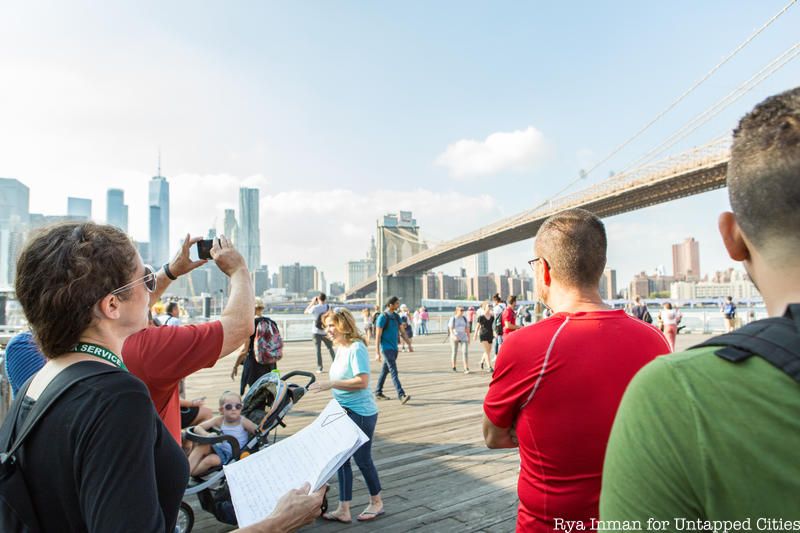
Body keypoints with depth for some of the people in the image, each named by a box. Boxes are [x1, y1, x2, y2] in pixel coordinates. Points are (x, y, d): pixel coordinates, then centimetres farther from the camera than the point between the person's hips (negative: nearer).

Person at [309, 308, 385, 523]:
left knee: (362, 459, 8)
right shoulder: (340, 348, 7)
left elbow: (362, 381, -27)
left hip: (361, 413, -8)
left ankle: (376, 502, 31)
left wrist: (331, 383, -25)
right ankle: (343, 510, 24)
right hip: (343, 412, 8)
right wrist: (327, 383, 2)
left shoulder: (356, 348, -19)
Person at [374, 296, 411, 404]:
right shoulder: (382, 317, -13)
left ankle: (378, 392, 25)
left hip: (394, 348, 8)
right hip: (386, 348, -8)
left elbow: (401, 331, 17)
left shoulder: (396, 316, 10)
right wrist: (377, 353, -16)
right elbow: (378, 336, -14)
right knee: (394, 372, -14)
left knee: (385, 371, 14)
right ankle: (401, 395, -19)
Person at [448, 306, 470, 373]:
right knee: (454, 352, 7)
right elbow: (450, 329, -12)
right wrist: (453, 336, -27)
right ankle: (453, 367, 26)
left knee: (465, 352, -11)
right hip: (454, 338, -2)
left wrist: (468, 337, 11)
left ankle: (466, 369, -16)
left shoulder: (464, 318, 7)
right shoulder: (453, 318, -5)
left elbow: (467, 328, 11)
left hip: (463, 337, 3)